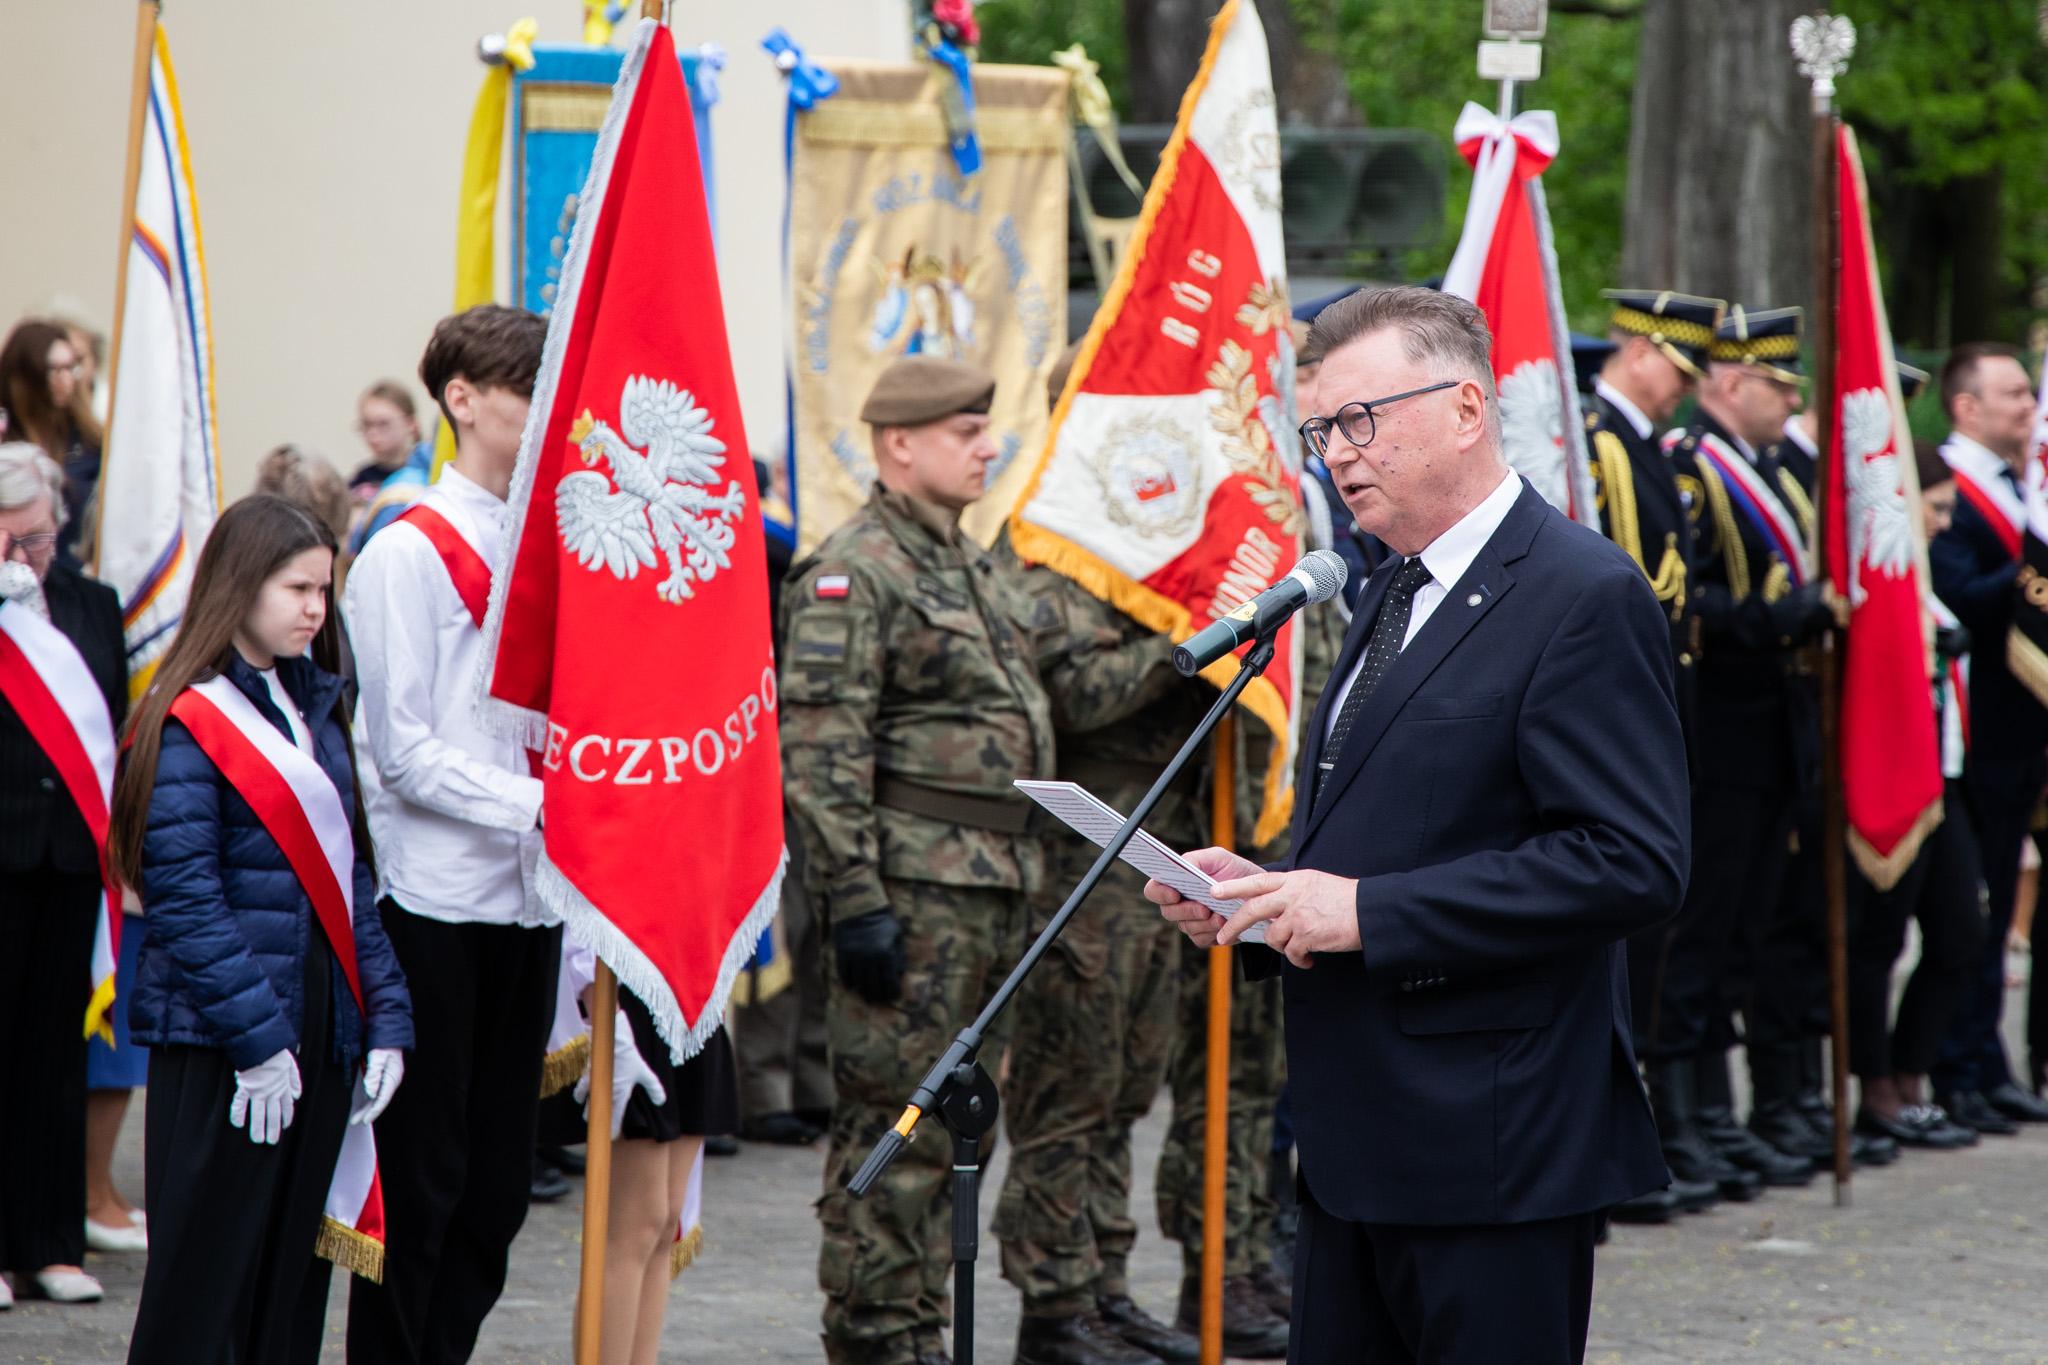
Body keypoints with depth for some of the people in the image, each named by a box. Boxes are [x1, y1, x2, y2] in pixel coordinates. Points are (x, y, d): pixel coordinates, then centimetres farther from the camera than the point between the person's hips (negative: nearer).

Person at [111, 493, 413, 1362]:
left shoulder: (319, 713, 14)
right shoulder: (188, 724, -9)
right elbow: (185, 902, -15)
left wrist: (386, 1017, 5)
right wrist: (256, 1036, -18)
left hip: (319, 1027, 7)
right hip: (218, 1048, -7)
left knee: (293, 1277, 8)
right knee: (208, 1271, -4)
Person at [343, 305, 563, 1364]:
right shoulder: (408, 555, -7)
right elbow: (403, 754, -12)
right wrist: (536, 807, -21)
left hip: (529, 906, 6)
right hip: (435, 907, -6)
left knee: (495, 1188, 8)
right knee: (420, 1187, -3)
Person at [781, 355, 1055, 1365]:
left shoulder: (978, 572, 18)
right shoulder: (853, 575, -12)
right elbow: (820, 753, -17)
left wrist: (1019, 879, 23)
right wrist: (855, 900, -22)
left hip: (993, 890, 9)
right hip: (911, 889, -9)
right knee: (895, 1121, -6)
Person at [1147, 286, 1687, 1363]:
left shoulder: (1583, 597, -12)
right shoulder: (1389, 595, 18)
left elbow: (1631, 865, -20)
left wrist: (1369, 911, -21)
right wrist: (1259, 891, 6)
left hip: (1493, 1154, -9)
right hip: (1355, 1151, 9)